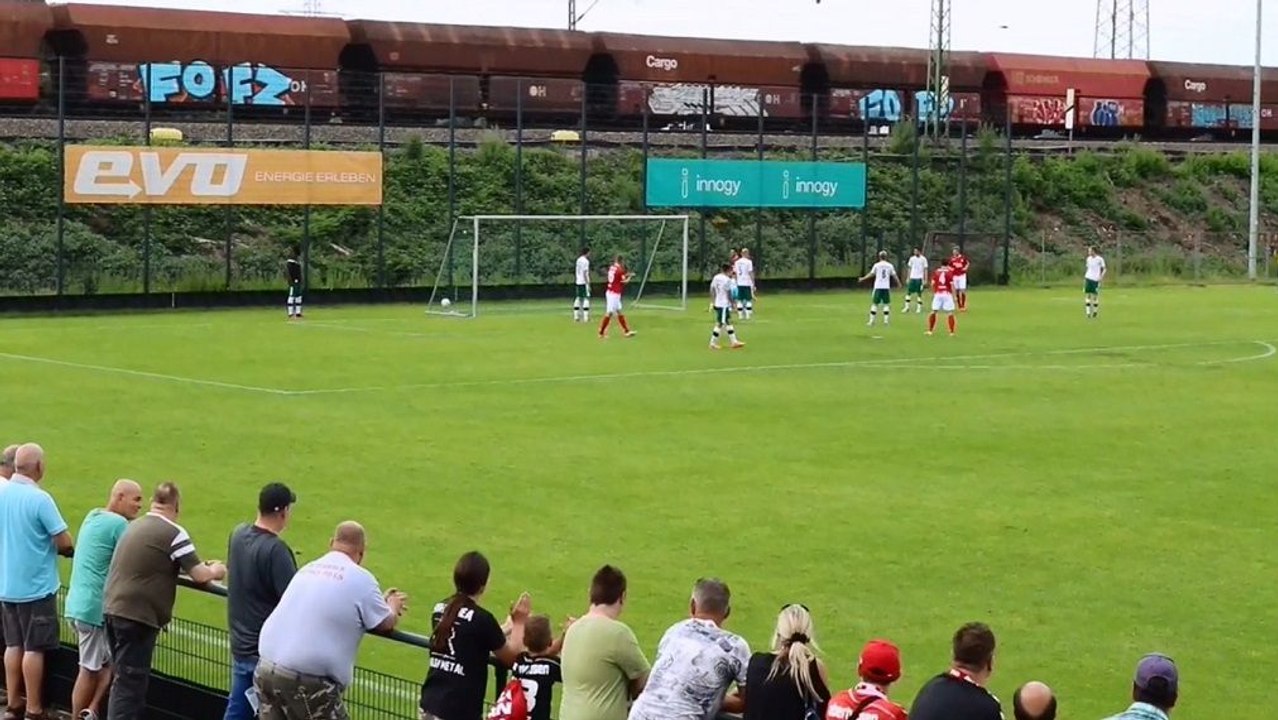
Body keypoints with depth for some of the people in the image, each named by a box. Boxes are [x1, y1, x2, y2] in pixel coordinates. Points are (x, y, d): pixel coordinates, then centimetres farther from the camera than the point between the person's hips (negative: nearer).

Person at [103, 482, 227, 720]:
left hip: (114, 609, 8)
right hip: (138, 617, -8)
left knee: (124, 678, 19)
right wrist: (215, 570, 13)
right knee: (130, 683, -5)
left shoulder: (135, 526, 14)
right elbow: (200, 575, -10)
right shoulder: (174, 533, -10)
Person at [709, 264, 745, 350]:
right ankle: (713, 343, 1)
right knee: (720, 324, -2)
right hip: (724, 305, -9)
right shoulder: (727, 280, -15)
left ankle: (734, 341, 18)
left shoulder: (715, 278, 8)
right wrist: (732, 304, -5)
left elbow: (712, 290, 10)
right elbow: (729, 293, -15)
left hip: (717, 304, 9)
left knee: (728, 322, 14)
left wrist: (712, 303, 16)